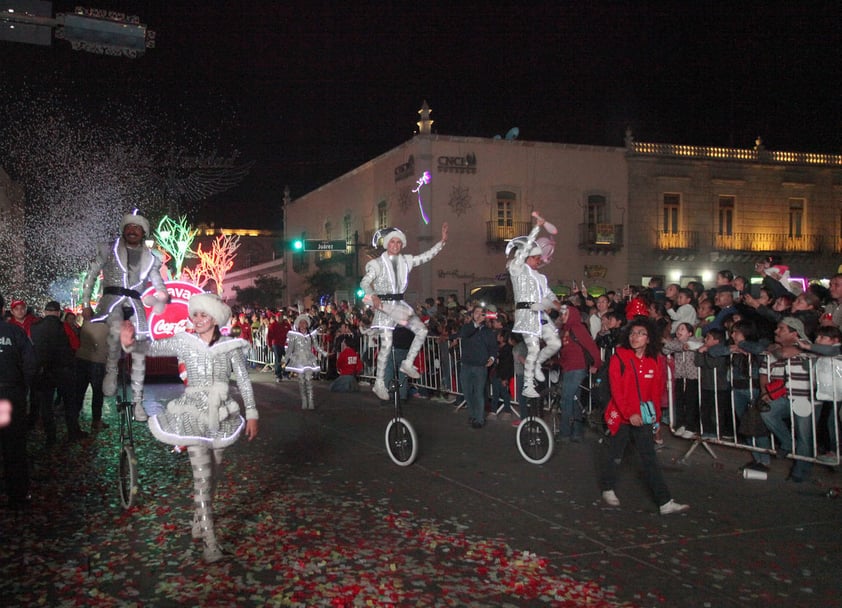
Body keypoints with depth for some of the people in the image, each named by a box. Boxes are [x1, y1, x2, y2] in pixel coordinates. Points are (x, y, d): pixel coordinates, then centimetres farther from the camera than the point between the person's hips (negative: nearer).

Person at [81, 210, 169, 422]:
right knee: (117, 329, -37)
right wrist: (86, 304, 0)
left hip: (135, 303, 3)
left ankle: (138, 402, 1)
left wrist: (162, 296, -12)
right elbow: (91, 275, 7)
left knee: (139, 353, -5)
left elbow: (158, 283, 13)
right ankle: (111, 370, -15)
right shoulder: (109, 249, 7)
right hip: (112, 298, -3)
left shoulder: (150, 258, 14)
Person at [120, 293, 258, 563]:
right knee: (202, 475, -8)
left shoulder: (230, 346, -1)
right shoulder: (184, 342, -4)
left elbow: (244, 381, 2)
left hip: (221, 414, 3)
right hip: (193, 413, -2)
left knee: (214, 469, 15)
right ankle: (210, 541, -6)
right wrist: (132, 343, -37)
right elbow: (153, 347, -16)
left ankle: (200, 519, 38)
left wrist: (252, 414, 2)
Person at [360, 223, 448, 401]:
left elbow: (426, 256, 9)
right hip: (383, 304, -5)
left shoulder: (406, 260, 9)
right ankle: (379, 383, 0)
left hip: (400, 303, 5)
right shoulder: (377, 263, -5)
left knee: (422, 330, -10)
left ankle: (408, 363, 4)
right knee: (386, 344, -9)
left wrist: (442, 241, 0)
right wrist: (373, 296, -32)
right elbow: (364, 282, -12)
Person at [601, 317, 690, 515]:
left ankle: (665, 502, 0)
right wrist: (629, 413, -20)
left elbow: (657, 389, 11)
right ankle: (607, 489, 32)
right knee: (614, 454, 10)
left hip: (642, 417, 3)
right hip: (621, 415, -3)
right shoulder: (619, 357, -10)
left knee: (650, 458, 2)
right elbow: (616, 389, -14)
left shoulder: (653, 361, 3)